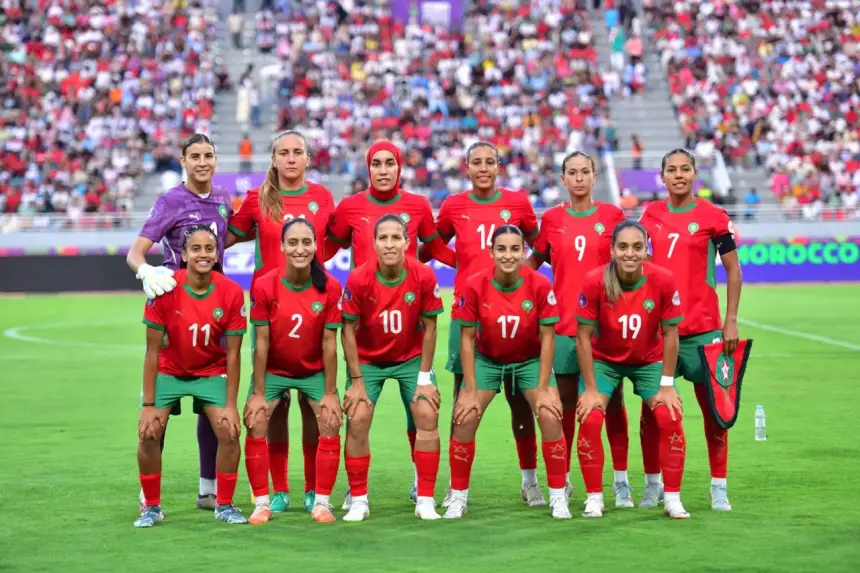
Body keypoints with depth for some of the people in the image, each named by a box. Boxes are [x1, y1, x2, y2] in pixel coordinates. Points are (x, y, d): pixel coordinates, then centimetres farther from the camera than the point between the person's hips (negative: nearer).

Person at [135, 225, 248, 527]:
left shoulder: (232, 293, -19)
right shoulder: (165, 289, -22)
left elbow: (232, 353, -12)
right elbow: (153, 351, -16)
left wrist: (230, 405, -12)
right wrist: (148, 405, -16)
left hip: (212, 372, 1)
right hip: (169, 370, -1)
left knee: (229, 432, -13)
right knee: (148, 434, -14)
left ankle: (224, 505, 7)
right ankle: (151, 507, 5)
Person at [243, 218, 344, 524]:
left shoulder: (330, 287, -18)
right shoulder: (265, 286, -20)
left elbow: (329, 343, -13)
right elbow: (261, 342, -16)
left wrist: (330, 393, -11)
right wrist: (258, 393, -14)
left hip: (315, 371, 1)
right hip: (273, 370, -1)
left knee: (331, 424, -11)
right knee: (255, 425, -11)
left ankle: (322, 502, 1)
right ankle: (262, 502, 1)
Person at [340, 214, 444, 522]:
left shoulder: (424, 276, -20)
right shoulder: (359, 279, -22)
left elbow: (429, 327, -10)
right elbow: (348, 330, -13)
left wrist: (425, 377, -10)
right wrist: (357, 381, -13)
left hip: (411, 357, 1)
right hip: (368, 359, -1)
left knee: (427, 416, -10)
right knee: (357, 420, -10)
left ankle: (426, 501, 0)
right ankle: (358, 501, 3)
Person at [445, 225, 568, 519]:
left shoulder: (540, 285, -21)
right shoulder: (474, 285, -21)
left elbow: (547, 337, -14)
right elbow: (467, 338, -13)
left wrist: (543, 389, -15)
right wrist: (470, 391, -14)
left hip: (531, 360, 0)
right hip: (487, 359, 0)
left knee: (551, 416, -16)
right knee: (464, 418, -13)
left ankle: (558, 496, 0)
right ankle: (458, 497, 4)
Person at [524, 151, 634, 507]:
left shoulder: (612, 216, 3)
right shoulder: (551, 219, 5)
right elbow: (535, 258, 17)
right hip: (564, 321, 1)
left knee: (612, 401, 1)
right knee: (566, 403, 5)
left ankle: (621, 480, 7)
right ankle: (562, 479, 14)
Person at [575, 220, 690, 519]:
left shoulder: (663, 280, -23)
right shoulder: (594, 281, -26)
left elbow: (670, 333, -12)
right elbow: (584, 336, -17)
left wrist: (667, 385, -11)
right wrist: (591, 389, -16)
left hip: (649, 361, 1)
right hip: (603, 360, -1)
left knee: (669, 418, -14)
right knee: (590, 419, -17)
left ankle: (673, 498, 1)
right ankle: (594, 498, 0)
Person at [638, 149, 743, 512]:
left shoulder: (713, 217, -3)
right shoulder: (651, 215, 6)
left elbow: (733, 270, 0)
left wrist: (731, 321, -6)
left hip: (702, 330, -3)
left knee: (713, 410, 2)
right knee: (651, 411, 4)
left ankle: (719, 488, 10)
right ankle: (653, 485, 16)